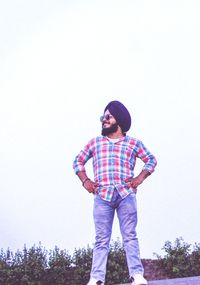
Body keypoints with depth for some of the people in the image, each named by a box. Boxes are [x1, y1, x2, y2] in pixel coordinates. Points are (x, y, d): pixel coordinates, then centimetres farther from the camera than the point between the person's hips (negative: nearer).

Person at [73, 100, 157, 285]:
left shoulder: (133, 143, 16)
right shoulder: (95, 142, 21)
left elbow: (151, 160, 17)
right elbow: (78, 161, 24)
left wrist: (140, 178, 1)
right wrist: (85, 180, 9)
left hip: (126, 194, -1)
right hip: (102, 196, 1)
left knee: (130, 235, -5)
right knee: (102, 238, -3)